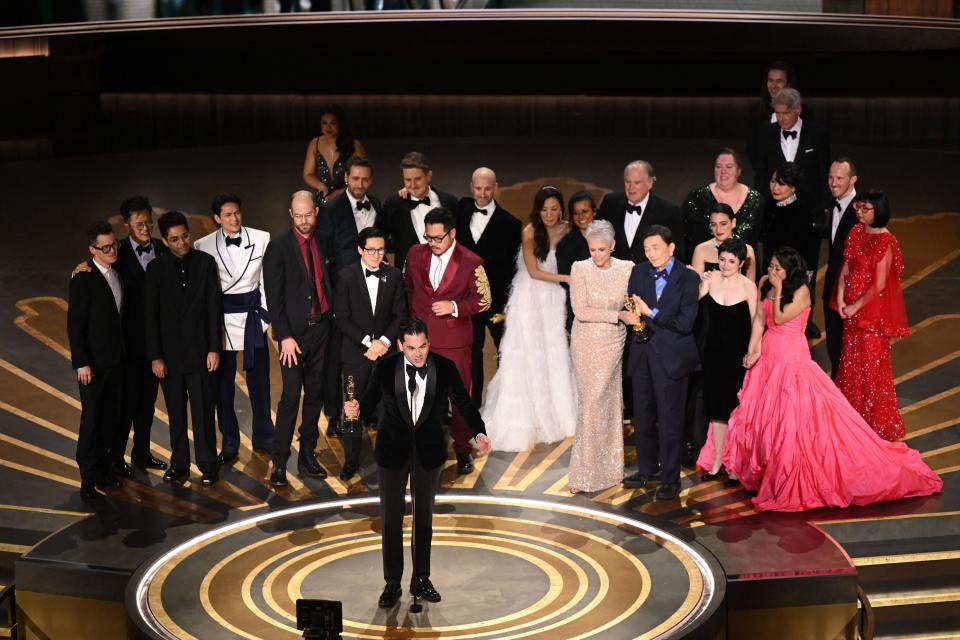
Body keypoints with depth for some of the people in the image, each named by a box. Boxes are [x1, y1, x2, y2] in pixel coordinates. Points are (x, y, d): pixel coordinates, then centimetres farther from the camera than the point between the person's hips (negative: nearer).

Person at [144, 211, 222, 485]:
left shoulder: (205, 262, 0)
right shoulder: (156, 268, 1)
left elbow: (214, 308, 0)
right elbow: (150, 315, 1)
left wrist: (214, 348, -5)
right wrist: (154, 356, -3)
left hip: (199, 350, -1)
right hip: (169, 352, 1)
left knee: (203, 411, 0)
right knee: (176, 414, 7)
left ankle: (208, 466, 8)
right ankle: (179, 465, 16)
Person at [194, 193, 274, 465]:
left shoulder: (261, 239, -4)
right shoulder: (204, 246, -4)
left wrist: (267, 314, -1)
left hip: (253, 314, 0)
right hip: (220, 318, 0)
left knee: (259, 380, 9)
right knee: (223, 384, 6)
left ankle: (263, 438, 26)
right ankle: (229, 444, 18)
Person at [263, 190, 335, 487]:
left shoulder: (324, 242, 7)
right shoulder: (278, 248, -8)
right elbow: (274, 297, -9)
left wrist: (332, 314, 4)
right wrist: (285, 336, -14)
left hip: (321, 327, 5)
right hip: (294, 332, -5)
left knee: (315, 394, 11)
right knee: (291, 397, -9)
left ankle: (308, 454, 21)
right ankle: (279, 461, -3)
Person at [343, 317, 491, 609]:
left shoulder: (445, 368, -13)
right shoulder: (385, 368, -14)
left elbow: (464, 403, -4)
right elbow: (372, 395, 0)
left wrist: (478, 433, -18)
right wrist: (356, 407, -22)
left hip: (429, 450, 1)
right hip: (393, 449, -1)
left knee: (424, 516, 15)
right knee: (391, 518, 7)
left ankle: (421, 579, 30)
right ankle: (392, 583, 20)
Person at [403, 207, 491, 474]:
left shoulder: (471, 262, -10)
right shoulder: (415, 254, 0)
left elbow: (483, 300, -4)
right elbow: (406, 287, 16)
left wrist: (455, 307, -17)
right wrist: (412, 314, 10)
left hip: (454, 342, -3)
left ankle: (463, 450, 20)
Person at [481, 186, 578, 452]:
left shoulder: (566, 230, 0)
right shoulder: (530, 233, -14)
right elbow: (534, 272, -13)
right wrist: (566, 278, -17)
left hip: (554, 301, 4)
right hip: (530, 301, -4)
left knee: (555, 358, 10)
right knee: (527, 360, -1)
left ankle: (556, 417, 24)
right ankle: (523, 424, 5)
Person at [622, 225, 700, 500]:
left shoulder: (688, 278, -9)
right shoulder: (639, 272, 5)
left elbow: (685, 323, -16)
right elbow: (630, 308, 5)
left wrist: (650, 313, -19)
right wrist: (630, 316, -18)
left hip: (670, 356, -5)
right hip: (642, 354, 5)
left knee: (670, 421, 3)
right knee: (642, 416, 16)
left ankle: (670, 479, 14)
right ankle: (647, 469, 34)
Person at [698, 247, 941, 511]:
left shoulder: (801, 292, -14)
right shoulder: (764, 283, 2)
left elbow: (779, 319, -17)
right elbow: (759, 318, 3)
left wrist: (778, 290, -19)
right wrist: (753, 350, -5)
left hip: (791, 358, -6)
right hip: (767, 355, 6)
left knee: (793, 414, -8)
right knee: (758, 410, 12)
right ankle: (760, 464, 30)